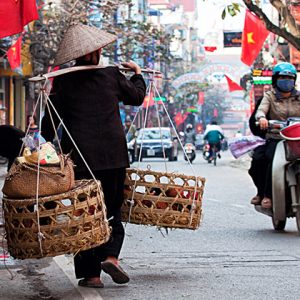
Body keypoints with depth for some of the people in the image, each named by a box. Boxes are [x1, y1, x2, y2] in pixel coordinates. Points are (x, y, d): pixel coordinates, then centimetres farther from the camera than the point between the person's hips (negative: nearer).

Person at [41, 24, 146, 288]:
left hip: (79, 156, 0)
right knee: (112, 207, 14)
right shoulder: (112, 75, -1)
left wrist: (46, 145, 12)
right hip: (113, 155, 0)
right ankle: (110, 254, -8)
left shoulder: (63, 81, -3)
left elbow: (51, 120, -1)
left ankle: (90, 274, 5)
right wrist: (137, 74, 32)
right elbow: (137, 97, 16)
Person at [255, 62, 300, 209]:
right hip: (275, 138, -2)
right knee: (275, 159, -31)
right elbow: (261, 110, -6)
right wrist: (262, 118, -32)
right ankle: (267, 195, -21)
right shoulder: (270, 96, 11)